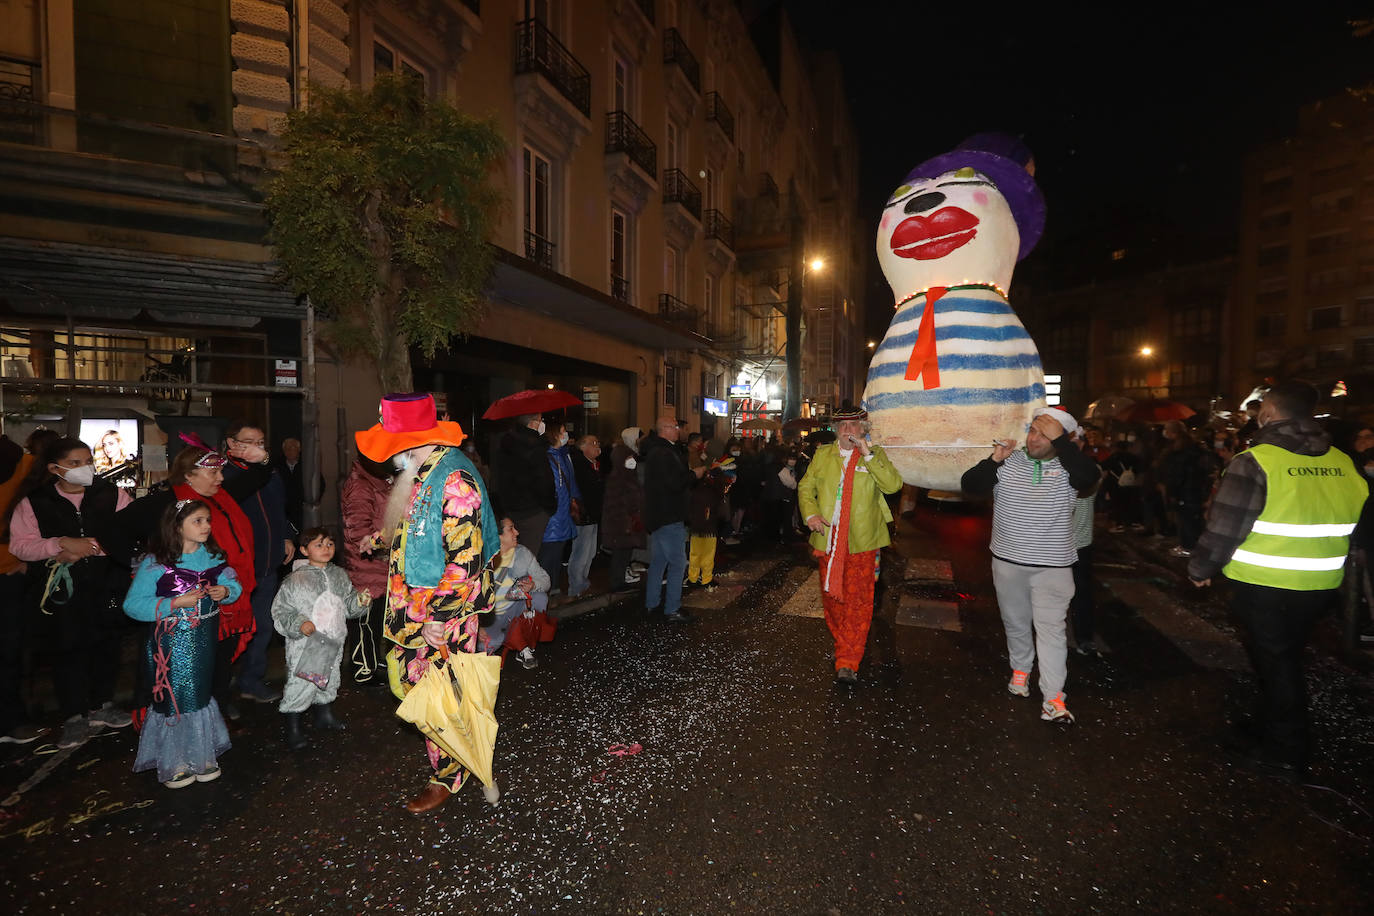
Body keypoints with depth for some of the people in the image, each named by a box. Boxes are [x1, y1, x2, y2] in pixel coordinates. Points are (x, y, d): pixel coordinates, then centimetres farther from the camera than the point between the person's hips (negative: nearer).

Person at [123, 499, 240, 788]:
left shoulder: (213, 557, 0)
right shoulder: (155, 564, -14)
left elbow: (234, 584, 8)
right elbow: (132, 605, -15)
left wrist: (225, 591, -15)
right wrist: (175, 604, -24)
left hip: (204, 642, 4)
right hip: (171, 643, -4)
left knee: (201, 696, 16)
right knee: (173, 699, 8)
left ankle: (203, 756, 33)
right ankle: (173, 764, 27)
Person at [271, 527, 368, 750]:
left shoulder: (339, 575, 4)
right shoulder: (296, 580, -12)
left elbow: (348, 604, 13)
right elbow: (280, 610, -9)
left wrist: (360, 600, -6)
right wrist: (298, 624, -23)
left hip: (333, 642, 5)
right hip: (304, 646, -5)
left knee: (330, 680, 19)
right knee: (300, 684, -1)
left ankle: (324, 714, 41)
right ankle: (293, 728, 17)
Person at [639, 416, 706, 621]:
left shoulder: (656, 451, 15)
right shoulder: (663, 453, -18)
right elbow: (675, 483, -24)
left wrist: (690, 473, 10)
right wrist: (694, 474, -9)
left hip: (658, 516, 11)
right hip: (669, 517, -11)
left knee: (658, 561, 16)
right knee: (677, 562, -4)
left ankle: (651, 604, 24)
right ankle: (672, 609, 1)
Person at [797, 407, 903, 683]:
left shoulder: (875, 456, 4)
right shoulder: (823, 455, 10)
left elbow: (893, 485, -12)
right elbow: (806, 487, 11)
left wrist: (867, 454, -17)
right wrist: (811, 514, -7)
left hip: (861, 542, -3)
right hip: (828, 540, 3)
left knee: (857, 601, -4)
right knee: (831, 597, 12)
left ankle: (848, 663, 2)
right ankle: (844, 646, 33)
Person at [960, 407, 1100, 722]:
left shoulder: (1067, 466, -5)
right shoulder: (1008, 462, 2)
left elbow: (1088, 476, -28)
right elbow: (970, 485, -4)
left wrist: (1059, 439, -25)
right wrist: (994, 460, -18)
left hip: (1052, 566, -3)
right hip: (1008, 561, 3)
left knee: (1051, 628, -5)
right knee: (1015, 622, 17)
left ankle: (1053, 698, -1)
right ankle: (1020, 669, 39)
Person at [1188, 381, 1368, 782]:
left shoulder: (1254, 462, -18)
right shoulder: (1344, 464, 3)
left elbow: (1224, 527, -19)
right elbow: (1357, 526, 11)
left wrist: (1200, 568, -5)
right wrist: (1327, 565, 22)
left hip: (1264, 584, -6)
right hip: (1320, 585, 6)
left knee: (1273, 662, 8)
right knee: (1284, 658, 21)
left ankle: (1287, 753, 19)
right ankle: (1269, 730, 36)